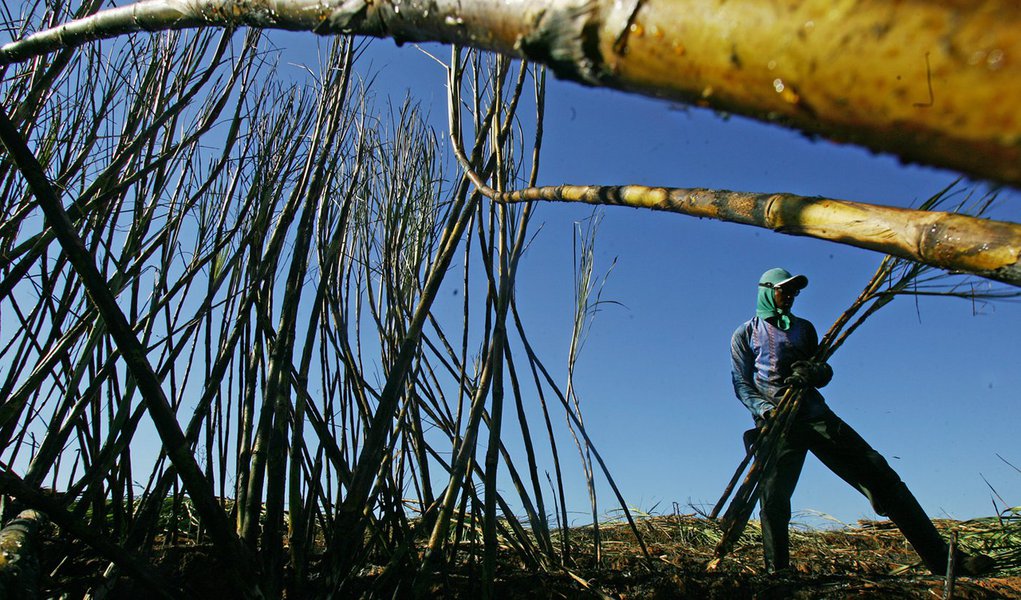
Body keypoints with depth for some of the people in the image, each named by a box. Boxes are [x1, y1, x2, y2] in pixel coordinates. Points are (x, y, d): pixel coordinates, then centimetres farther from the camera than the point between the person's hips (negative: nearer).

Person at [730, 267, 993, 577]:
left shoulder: (803, 328, 23)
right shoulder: (745, 335, 11)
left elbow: (825, 371, 18)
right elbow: (741, 384, 4)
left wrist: (812, 371, -8)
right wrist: (765, 409, -16)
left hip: (815, 413, 4)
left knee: (878, 473, -5)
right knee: (773, 496, -17)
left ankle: (941, 558, -3)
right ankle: (777, 572, -7)